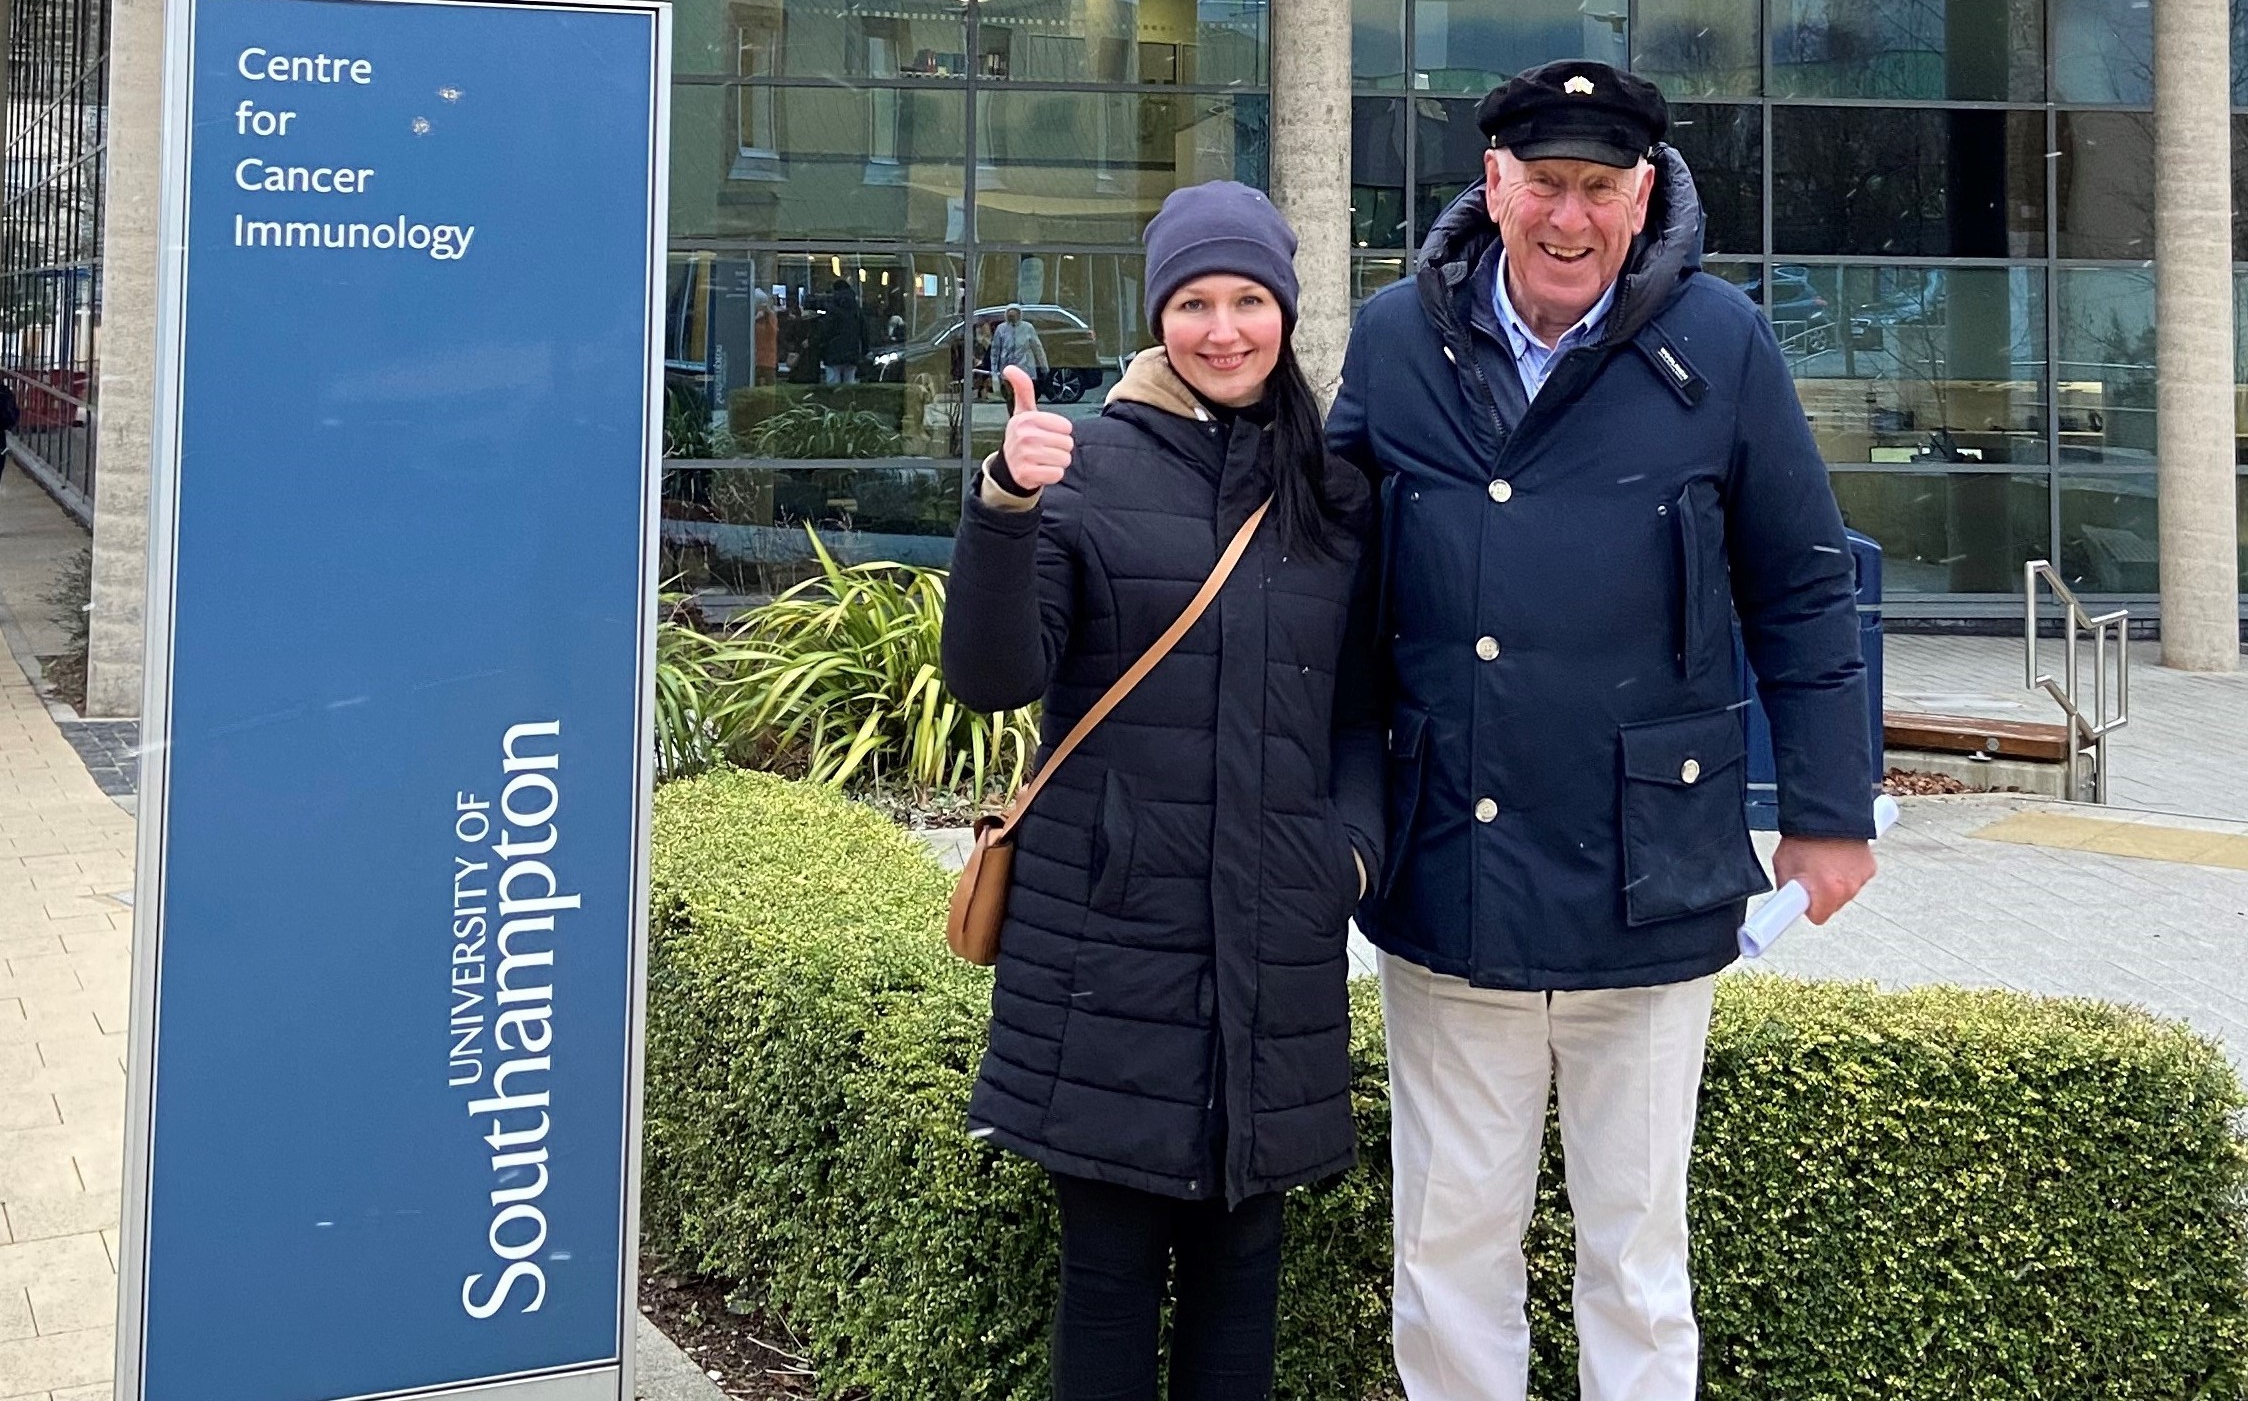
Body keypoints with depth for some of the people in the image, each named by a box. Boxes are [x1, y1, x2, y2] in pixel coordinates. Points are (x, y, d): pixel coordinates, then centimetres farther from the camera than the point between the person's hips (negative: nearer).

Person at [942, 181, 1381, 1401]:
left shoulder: (1336, 496, 9)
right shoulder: (1090, 467, -1)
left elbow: (1361, 710, 15)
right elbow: (992, 677, -11)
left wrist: (1354, 838, -3)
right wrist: (1005, 508, -25)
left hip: (1277, 938, 3)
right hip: (1110, 930, -3)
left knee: (1239, 1245, 12)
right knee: (1110, 1252, 5)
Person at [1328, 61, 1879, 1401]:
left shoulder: (1719, 344, -4)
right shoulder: (1395, 338, 1)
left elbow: (1803, 591, 3)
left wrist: (1830, 814, 4)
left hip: (1648, 890, -1)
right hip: (1443, 884, 2)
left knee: (1638, 1253, 14)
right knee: (1448, 1245, 13)